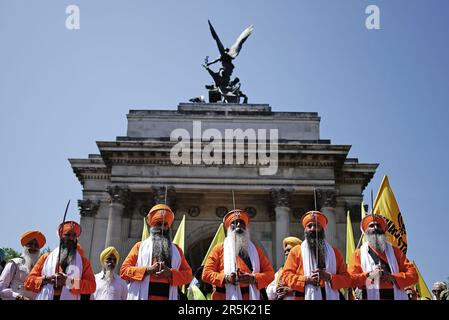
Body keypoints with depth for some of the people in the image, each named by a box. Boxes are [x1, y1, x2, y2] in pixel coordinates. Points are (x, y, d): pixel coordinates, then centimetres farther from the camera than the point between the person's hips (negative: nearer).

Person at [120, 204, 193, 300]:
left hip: (167, 297, 2)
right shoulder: (140, 246, 15)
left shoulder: (176, 249, 20)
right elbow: (124, 270, 7)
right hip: (142, 296, -1)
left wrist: (171, 273, -7)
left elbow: (188, 274, 13)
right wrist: (147, 270, -8)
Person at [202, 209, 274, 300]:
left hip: (251, 296, 3)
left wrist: (253, 278, -10)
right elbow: (206, 273, 2)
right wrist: (225, 278, -15)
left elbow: (269, 273, 10)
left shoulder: (255, 250, 15)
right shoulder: (219, 249, 8)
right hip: (225, 296, -2)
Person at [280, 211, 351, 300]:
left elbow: (347, 279, 10)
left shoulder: (334, 252, 14)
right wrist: (307, 279, -14)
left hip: (330, 297, 3)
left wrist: (329, 277, -10)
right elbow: (285, 276, 1)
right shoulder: (296, 251, 7)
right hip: (305, 297, -2)